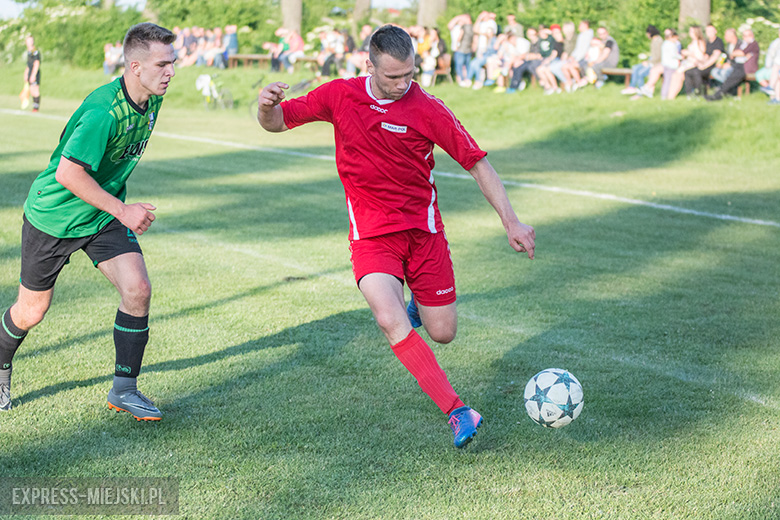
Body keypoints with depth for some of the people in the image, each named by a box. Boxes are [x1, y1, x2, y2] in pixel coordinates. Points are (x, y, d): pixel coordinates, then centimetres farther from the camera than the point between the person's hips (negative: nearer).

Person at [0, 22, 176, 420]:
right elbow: (67, 172, -31)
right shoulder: (103, 110, -30)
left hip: (103, 216, 6)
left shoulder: (152, 100, -3)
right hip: (52, 215, -6)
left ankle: (123, 389, 0)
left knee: (137, 289, -13)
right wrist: (123, 211, -28)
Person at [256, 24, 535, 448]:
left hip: (423, 229, 0)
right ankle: (457, 411, -22)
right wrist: (267, 106, -21)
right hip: (371, 234, 0)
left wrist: (511, 222, -12)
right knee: (391, 322, -24)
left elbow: (476, 162, -6)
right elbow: (276, 122, 4)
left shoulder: (427, 109, -11)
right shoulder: (339, 95, -5)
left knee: (442, 333, 4)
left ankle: (418, 305, 43)